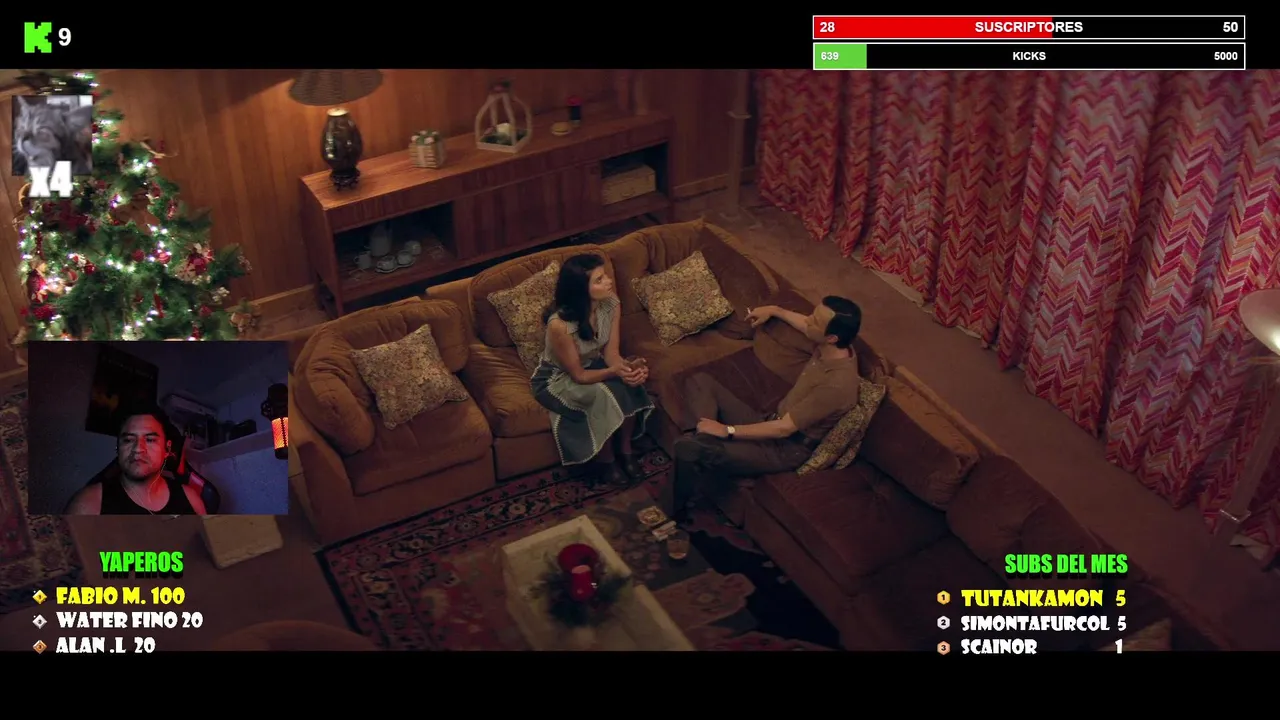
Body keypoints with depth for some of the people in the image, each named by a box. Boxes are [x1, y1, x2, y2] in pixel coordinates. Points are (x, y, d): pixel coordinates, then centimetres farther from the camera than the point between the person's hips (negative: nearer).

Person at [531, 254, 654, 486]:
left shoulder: (611, 304, -17)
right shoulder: (560, 324, -35)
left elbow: (611, 352, -11)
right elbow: (578, 375, -26)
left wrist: (629, 366, -33)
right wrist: (614, 371, -42)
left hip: (592, 365, 6)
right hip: (557, 378, -6)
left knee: (628, 385, -24)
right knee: (602, 397, -32)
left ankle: (625, 450, -3)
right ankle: (607, 460, -6)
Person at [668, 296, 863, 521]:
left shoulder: (837, 384, -31)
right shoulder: (834, 348, -5)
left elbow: (784, 429, -26)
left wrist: (727, 430, -22)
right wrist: (773, 310, 30)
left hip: (786, 449, -10)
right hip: (773, 421, 10)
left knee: (687, 449, -27)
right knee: (700, 382, 8)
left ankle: (679, 514, -3)